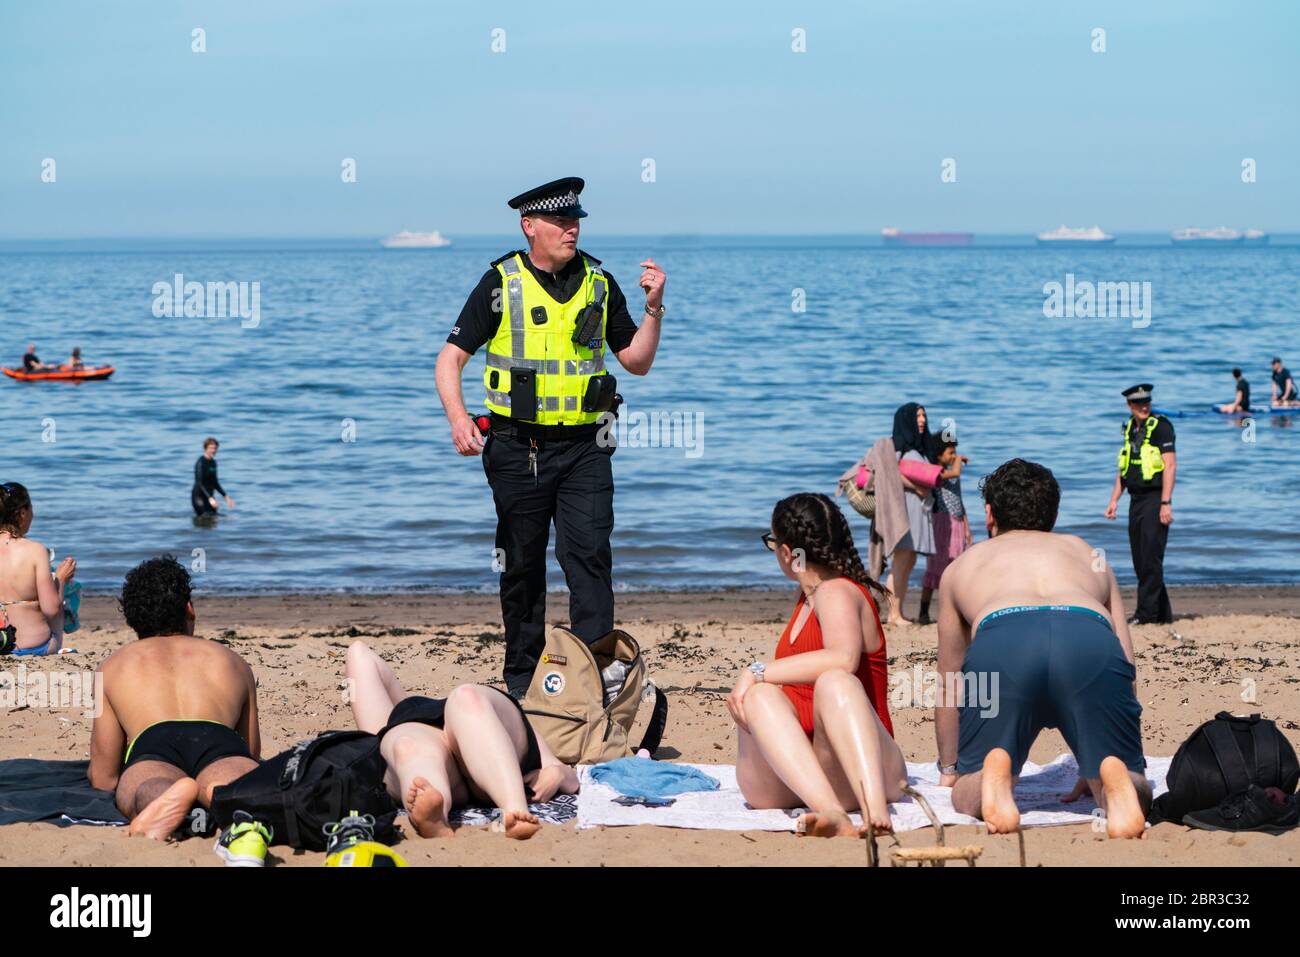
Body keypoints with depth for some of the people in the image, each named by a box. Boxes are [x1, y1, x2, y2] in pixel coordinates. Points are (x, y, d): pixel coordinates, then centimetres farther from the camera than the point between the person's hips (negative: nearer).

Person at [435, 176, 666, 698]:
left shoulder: (598, 283, 7)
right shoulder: (501, 283, -1)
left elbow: (637, 361, 12)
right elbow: (451, 358, -1)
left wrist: (653, 307, -3)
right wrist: (458, 417, -17)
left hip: (584, 446, 1)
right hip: (519, 447, -1)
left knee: (588, 554, -11)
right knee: (522, 566, 7)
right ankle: (522, 681, 19)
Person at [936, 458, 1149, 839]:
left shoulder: (963, 566, 40)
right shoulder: (1088, 554, 41)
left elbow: (949, 686, 45)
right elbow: (1125, 667, 41)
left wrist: (949, 771, 57)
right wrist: (1097, 766, 48)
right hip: (1091, 638, 1)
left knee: (968, 796, 13)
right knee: (1136, 791, 12)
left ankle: (992, 778, -23)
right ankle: (1115, 780, -24)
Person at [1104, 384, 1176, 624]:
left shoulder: (1161, 426, -8)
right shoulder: (1130, 428, 14)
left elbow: (1170, 465, -14)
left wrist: (1165, 503, -19)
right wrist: (1114, 500, 15)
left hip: (1155, 498, -8)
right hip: (1136, 500, 8)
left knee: (1151, 558, -10)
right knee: (1139, 560, 8)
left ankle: (1146, 613, -7)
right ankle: (1162, 613, 16)